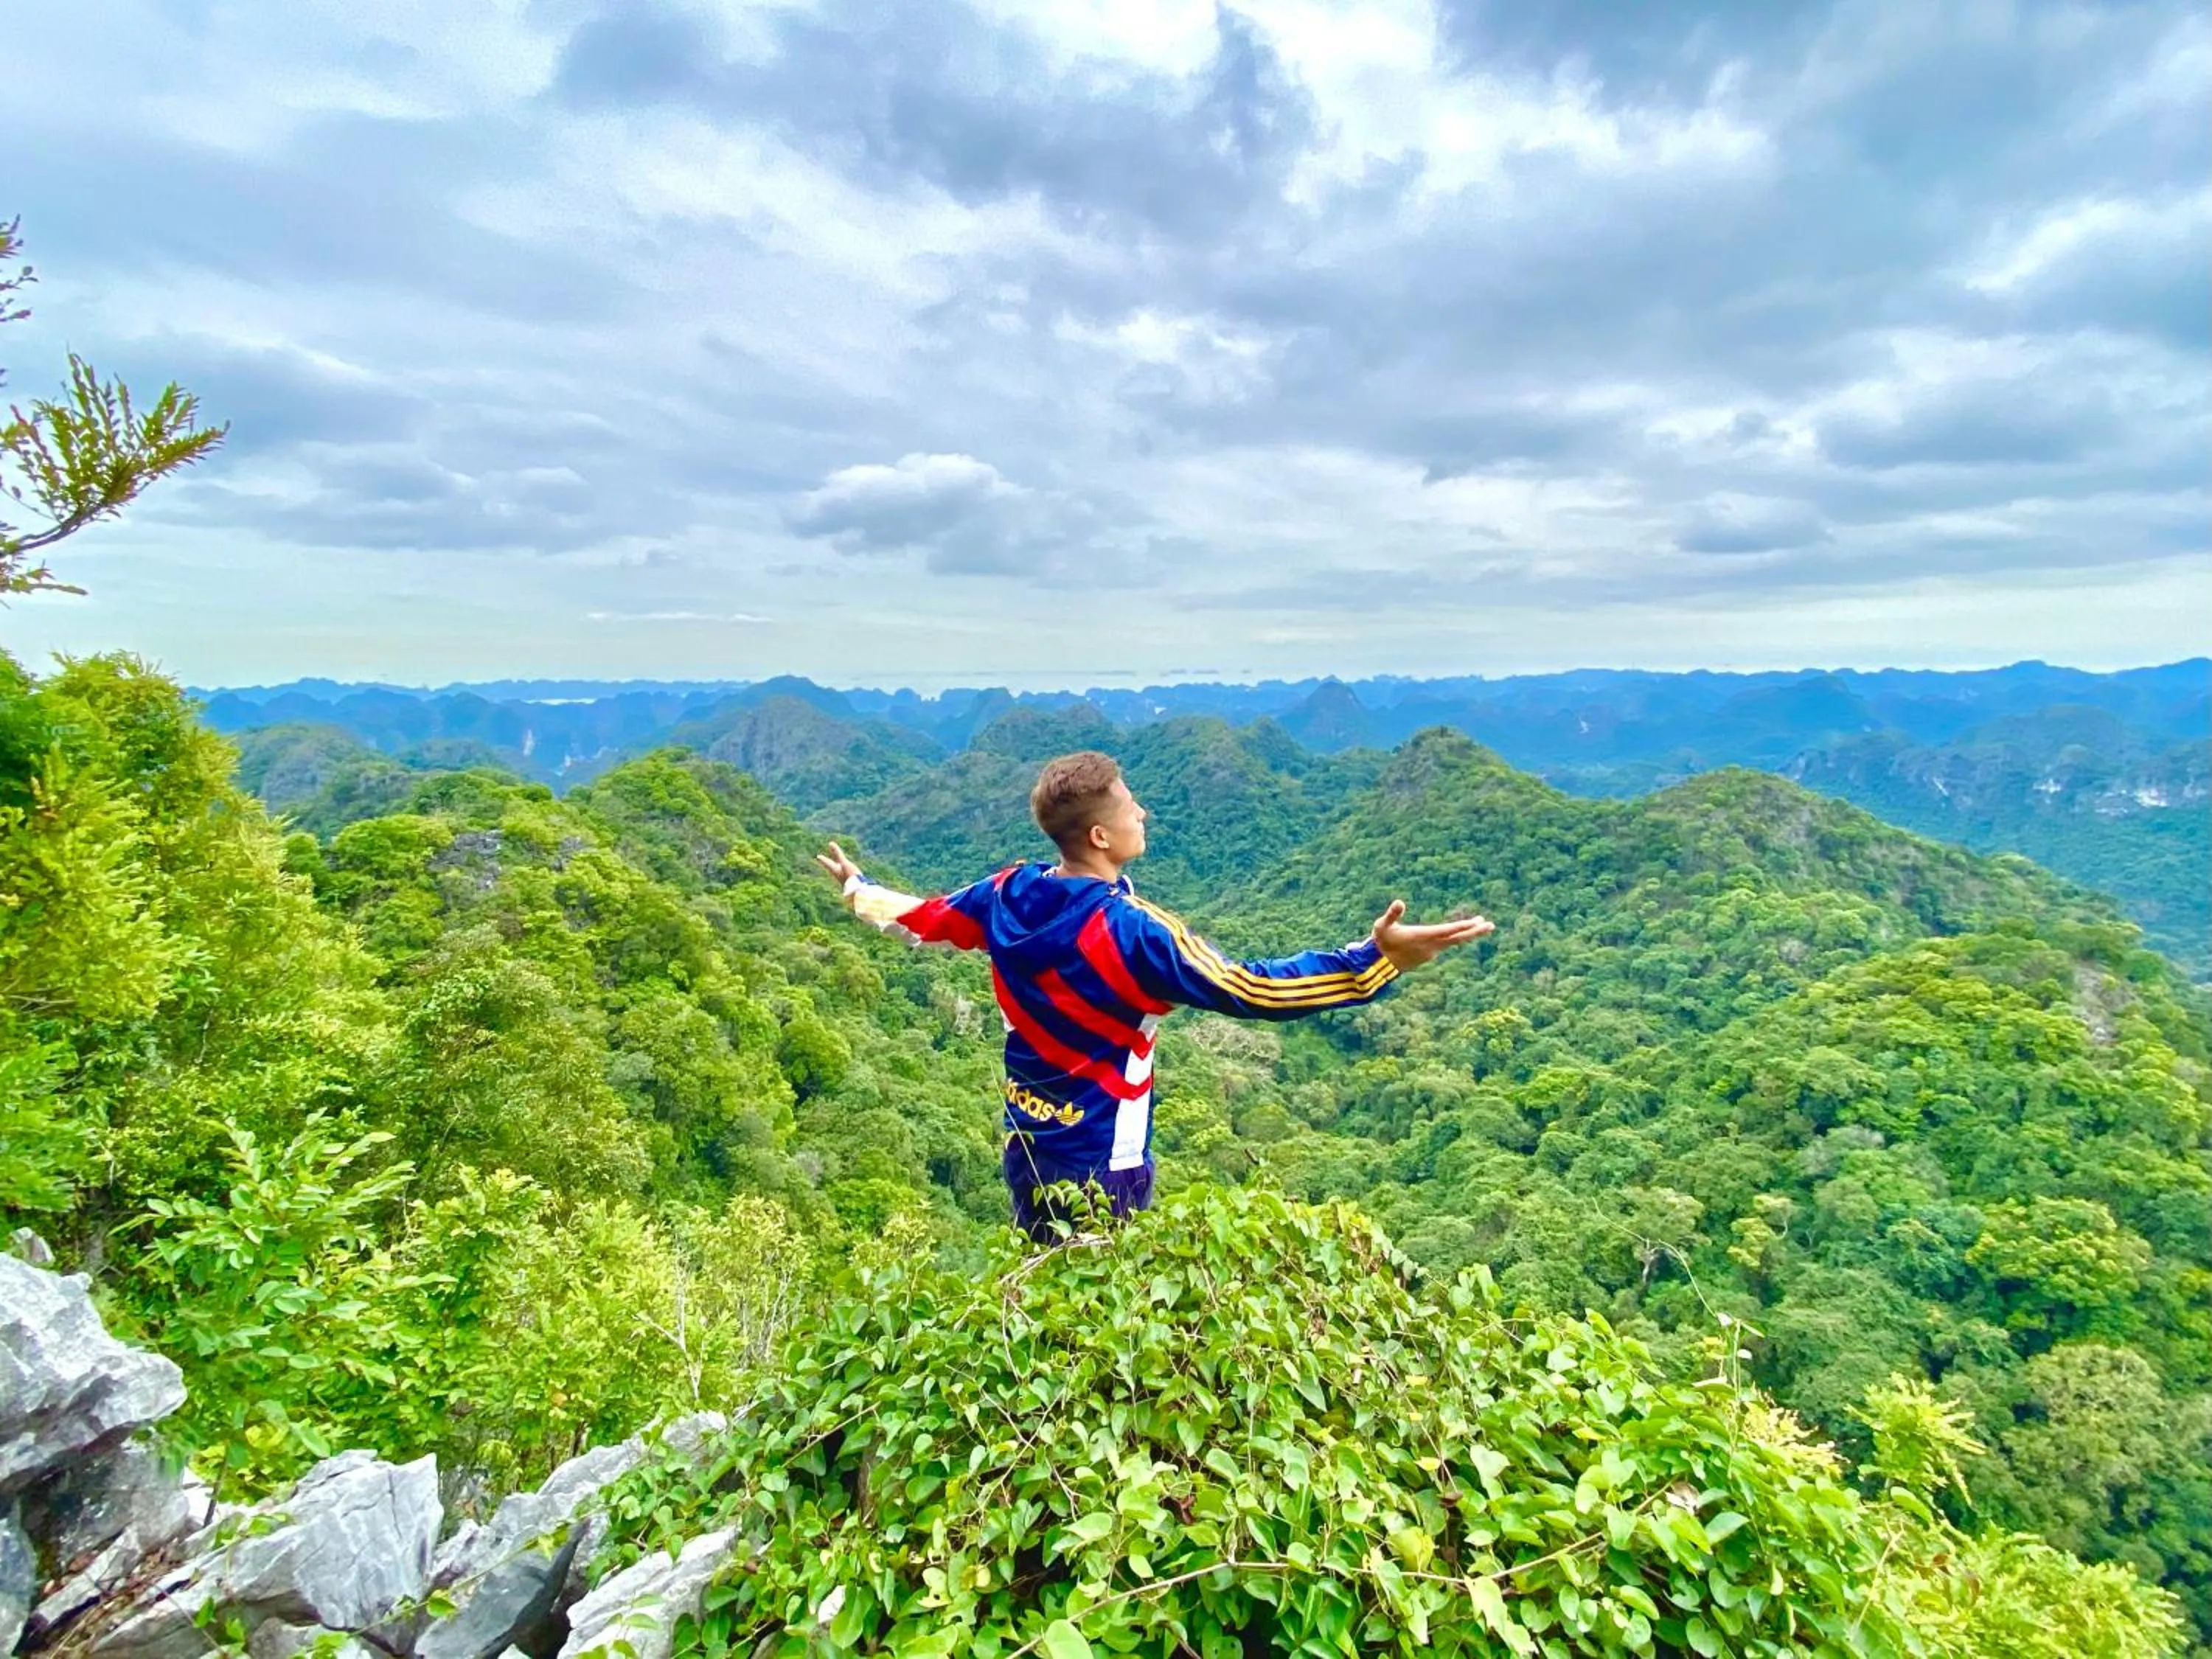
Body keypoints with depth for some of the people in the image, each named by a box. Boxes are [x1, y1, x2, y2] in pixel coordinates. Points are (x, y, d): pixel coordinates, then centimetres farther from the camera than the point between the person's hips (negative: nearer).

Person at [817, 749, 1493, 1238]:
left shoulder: (1008, 893, -7)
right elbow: (1251, 991, -30)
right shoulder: (1129, 931, -27)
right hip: (1102, 1163, -7)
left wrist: (855, 888, 31)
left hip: (1027, 1147, 7)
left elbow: (922, 919, 10)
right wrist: (1378, 958, -32)